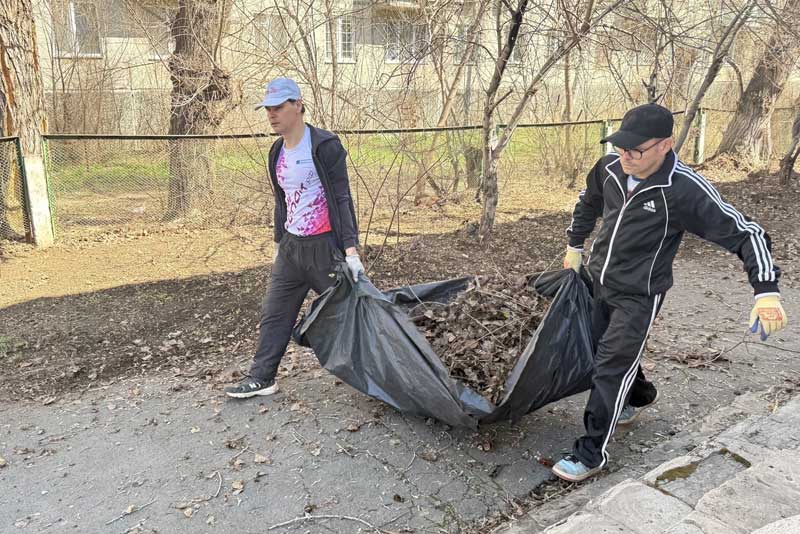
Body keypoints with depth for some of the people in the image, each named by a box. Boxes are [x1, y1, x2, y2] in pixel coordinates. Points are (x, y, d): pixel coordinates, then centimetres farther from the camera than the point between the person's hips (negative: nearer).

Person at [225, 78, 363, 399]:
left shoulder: (325, 146, -12)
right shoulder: (277, 152, 10)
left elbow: (342, 199, -14)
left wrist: (351, 250, -20)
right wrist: (279, 243, 21)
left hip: (324, 246, -7)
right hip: (291, 246, 7)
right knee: (274, 315, 10)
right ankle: (261, 378, 21)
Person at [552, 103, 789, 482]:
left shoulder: (686, 191, -25)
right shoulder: (610, 169, -9)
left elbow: (745, 234, -20)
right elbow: (587, 204, 14)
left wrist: (766, 292, -27)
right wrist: (574, 247, 19)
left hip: (639, 295, -6)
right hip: (598, 281, 6)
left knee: (611, 368, -7)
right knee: (606, 350, 20)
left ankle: (592, 453, 6)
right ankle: (640, 396, 50)